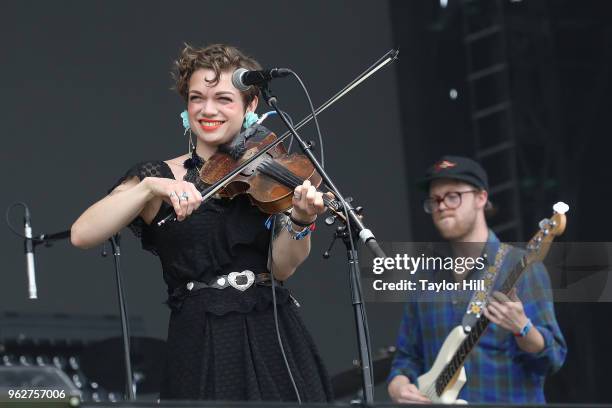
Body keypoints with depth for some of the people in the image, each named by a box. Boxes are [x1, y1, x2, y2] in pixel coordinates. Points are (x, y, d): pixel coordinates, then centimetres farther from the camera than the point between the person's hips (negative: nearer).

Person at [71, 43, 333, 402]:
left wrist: (300, 221, -22)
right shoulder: (160, 177, 2)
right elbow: (82, 235, -12)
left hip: (278, 344, 2)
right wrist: (150, 187, -23)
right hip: (202, 349, -2)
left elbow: (281, 269, -4)